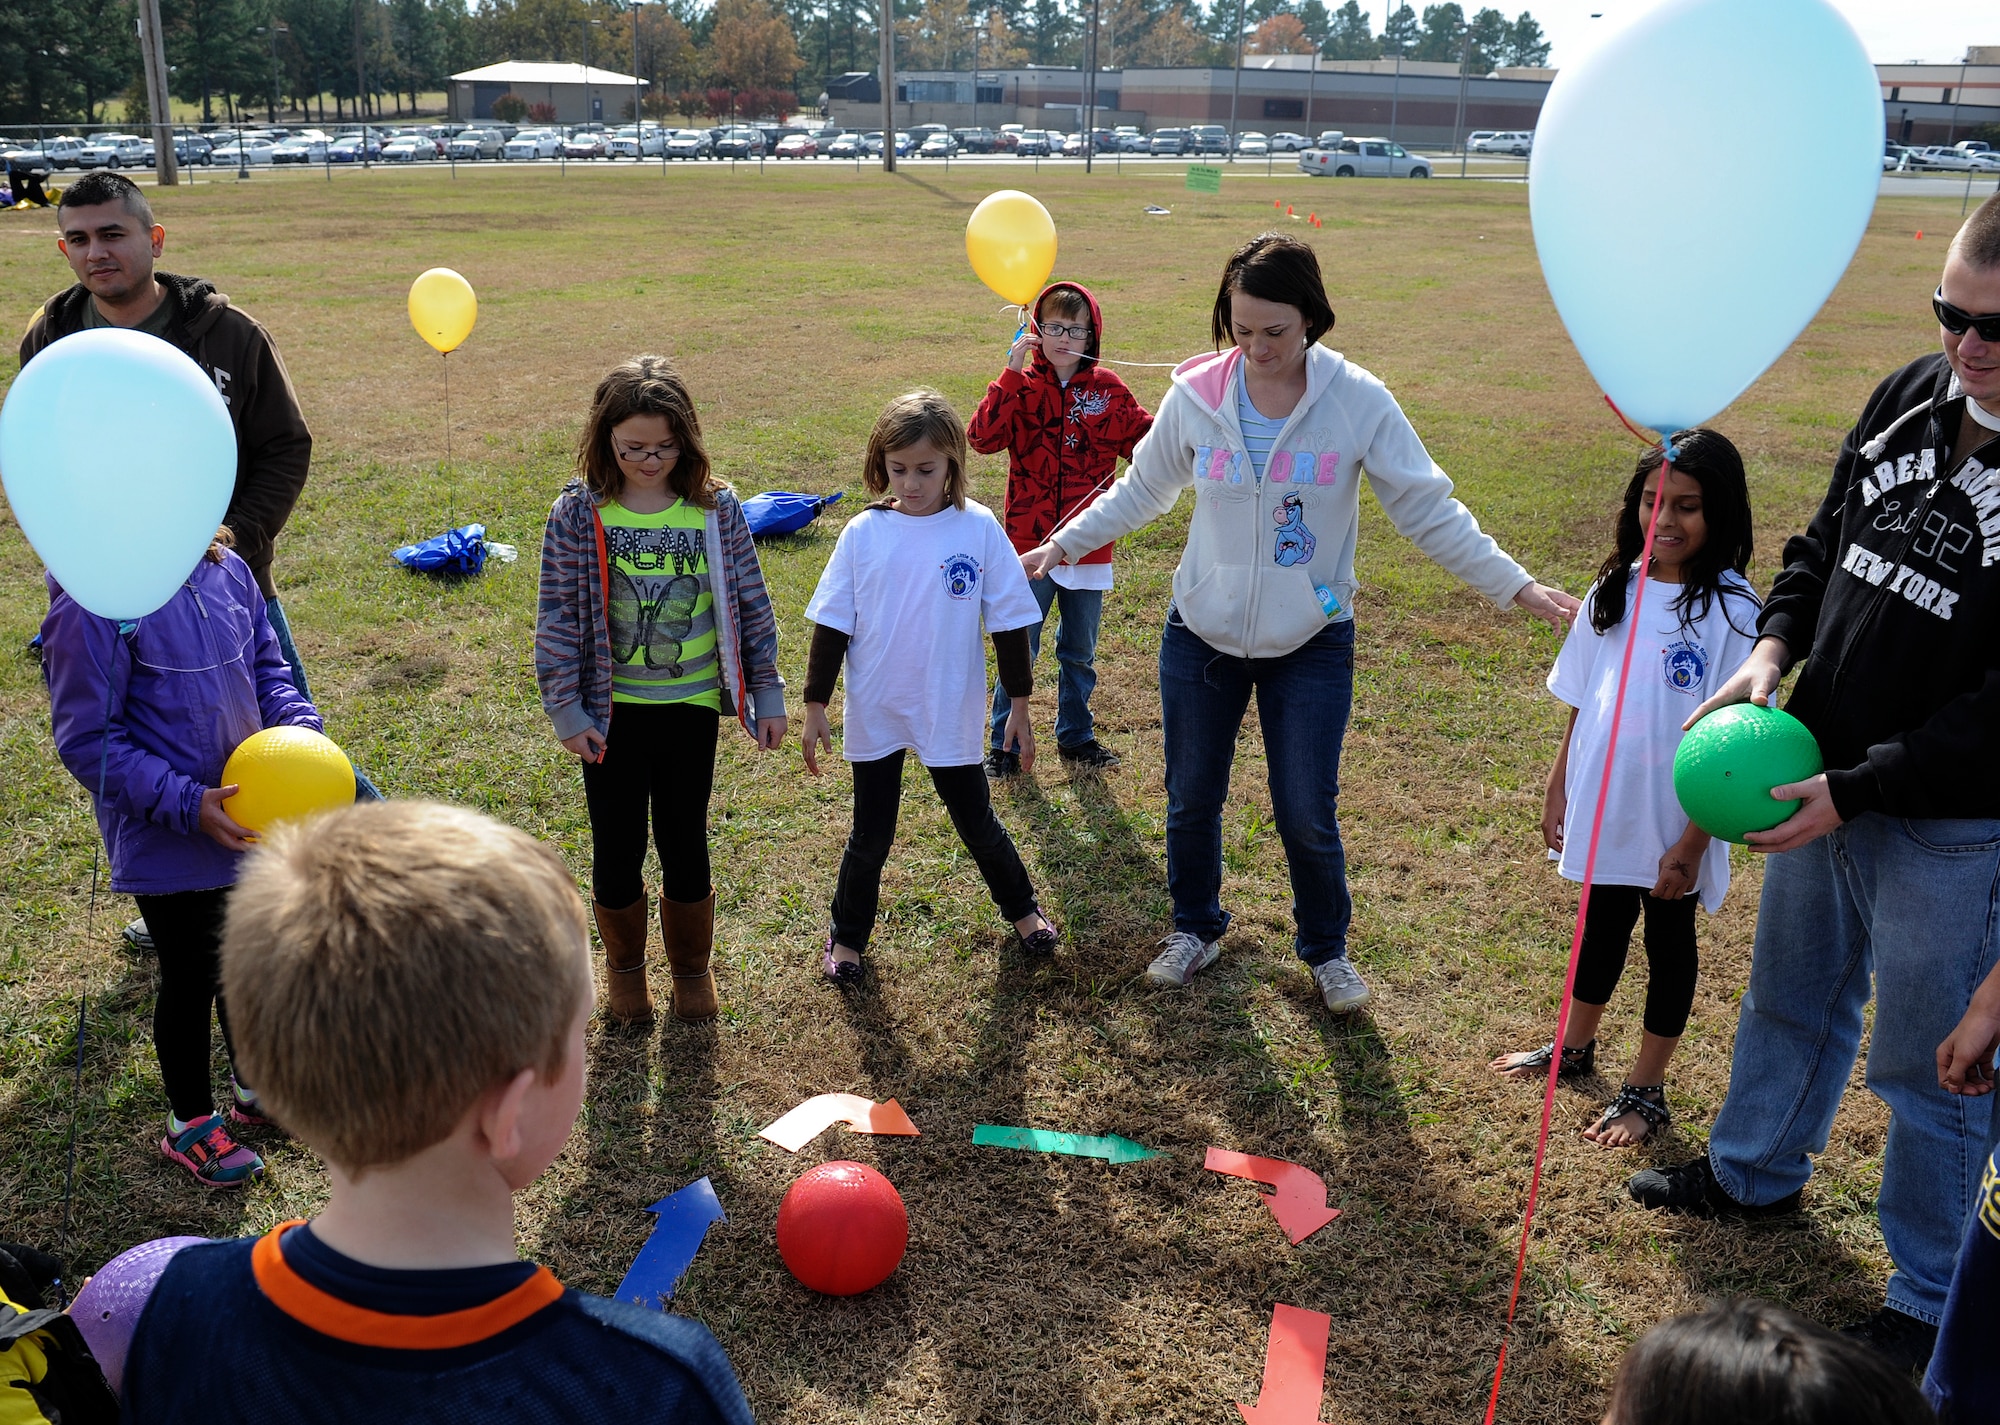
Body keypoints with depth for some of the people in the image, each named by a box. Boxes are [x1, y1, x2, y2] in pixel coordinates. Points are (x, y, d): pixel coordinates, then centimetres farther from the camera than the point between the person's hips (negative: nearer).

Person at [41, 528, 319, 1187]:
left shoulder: (227, 570, -5)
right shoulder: (91, 606, -23)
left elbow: (266, 663, 8)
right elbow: (86, 740, -19)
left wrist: (298, 725, -10)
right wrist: (187, 804, -24)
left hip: (247, 815, 6)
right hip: (166, 840, -6)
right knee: (191, 976, 11)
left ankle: (253, 1084, 47)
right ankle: (190, 1125, 35)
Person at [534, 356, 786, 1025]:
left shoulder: (715, 508, -5)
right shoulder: (578, 512, -8)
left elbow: (749, 604, 2)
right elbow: (558, 617, -4)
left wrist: (767, 694, 3)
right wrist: (566, 710, -5)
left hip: (691, 707, 1)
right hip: (611, 711, 0)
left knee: (685, 847, 11)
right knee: (617, 849, 11)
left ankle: (692, 966, 34)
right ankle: (625, 967, 35)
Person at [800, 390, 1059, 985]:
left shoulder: (978, 528, -9)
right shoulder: (863, 533, -6)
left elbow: (1010, 620, -3)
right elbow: (832, 623, 0)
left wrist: (1020, 704, 0)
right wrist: (815, 704, 0)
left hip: (952, 714, 0)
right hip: (875, 714, 1)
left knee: (977, 824, 16)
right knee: (870, 836, 12)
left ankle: (1021, 908, 41)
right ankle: (847, 937, 32)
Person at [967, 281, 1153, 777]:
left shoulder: (1108, 389, 1)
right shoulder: (1021, 386, -5)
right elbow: (982, 437, -21)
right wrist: (1011, 374, -26)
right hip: (1030, 545, -2)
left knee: (1080, 653, 17)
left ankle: (1076, 737, 33)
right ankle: (1005, 743, 21)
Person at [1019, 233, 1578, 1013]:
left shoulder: (1358, 401, -13)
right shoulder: (1195, 396, -9)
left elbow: (1429, 511, -7)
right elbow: (1141, 491, 7)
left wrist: (1515, 585, -11)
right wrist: (1062, 543, 6)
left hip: (1311, 643, -2)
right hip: (1201, 634, 2)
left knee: (1307, 815, 5)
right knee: (1192, 800, 15)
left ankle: (1327, 949, 31)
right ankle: (1195, 929, 40)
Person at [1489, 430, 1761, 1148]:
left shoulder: (1732, 611, -18)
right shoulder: (1614, 592, -2)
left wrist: (1692, 842, -15)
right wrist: (1558, 789, 8)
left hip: (1673, 823, -4)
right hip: (1602, 807, 4)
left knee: (1669, 943, 15)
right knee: (1601, 926, 23)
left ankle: (1646, 1089, 30)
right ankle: (1575, 1046, 44)